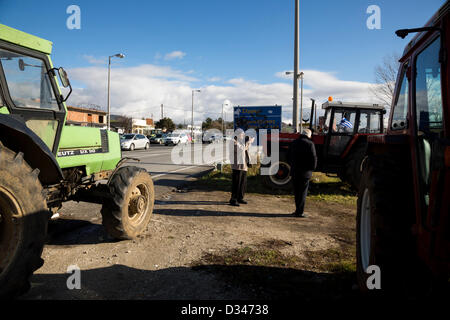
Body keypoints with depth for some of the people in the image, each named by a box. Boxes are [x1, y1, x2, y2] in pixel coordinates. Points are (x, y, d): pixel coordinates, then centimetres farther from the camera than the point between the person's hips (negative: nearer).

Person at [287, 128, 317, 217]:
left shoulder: (293, 143, 7)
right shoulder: (310, 144, -10)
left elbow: (288, 157, 12)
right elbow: (314, 158, -12)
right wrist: (312, 168, 3)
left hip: (294, 171, 5)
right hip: (305, 172, -5)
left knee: (296, 191, 14)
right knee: (303, 192, 3)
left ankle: (298, 210, 21)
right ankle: (299, 212, 4)